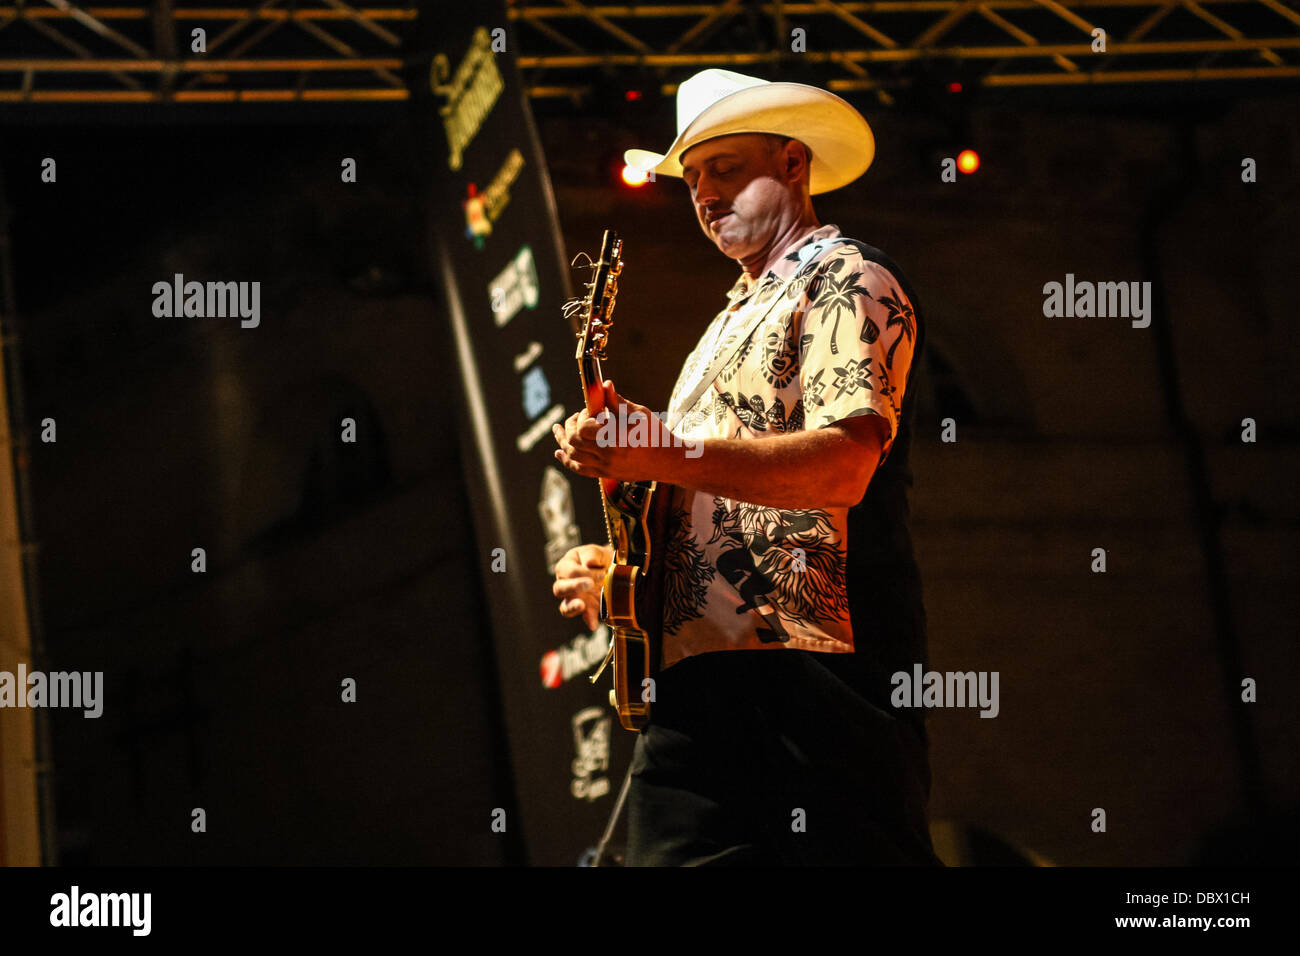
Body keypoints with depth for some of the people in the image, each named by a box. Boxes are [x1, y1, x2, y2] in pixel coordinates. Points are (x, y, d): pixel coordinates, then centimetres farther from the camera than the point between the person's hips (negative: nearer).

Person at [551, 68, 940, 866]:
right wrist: (620, 569, 13)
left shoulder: (848, 281, 1)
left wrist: (666, 456, -27)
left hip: (813, 670, -8)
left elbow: (844, 465, -16)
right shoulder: (734, 322, 31)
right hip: (696, 682, 8)